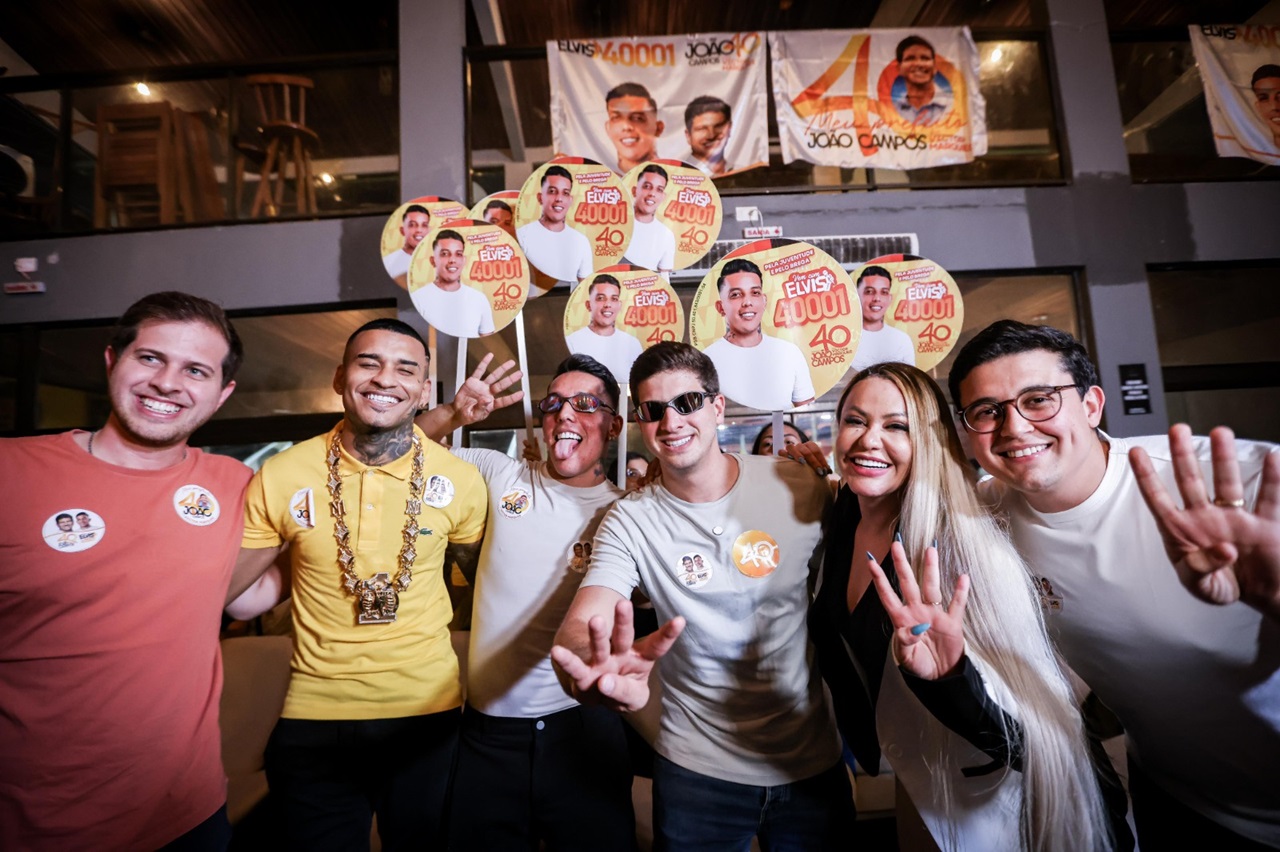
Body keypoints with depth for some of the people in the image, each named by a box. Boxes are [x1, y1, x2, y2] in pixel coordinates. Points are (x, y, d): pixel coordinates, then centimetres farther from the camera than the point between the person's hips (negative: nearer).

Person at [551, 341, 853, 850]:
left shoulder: (801, 488, -12)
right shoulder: (630, 522, -14)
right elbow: (581, 622, -25)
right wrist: (593, 666, -48)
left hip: (812, 760, 1)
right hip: (697, 769, 0)